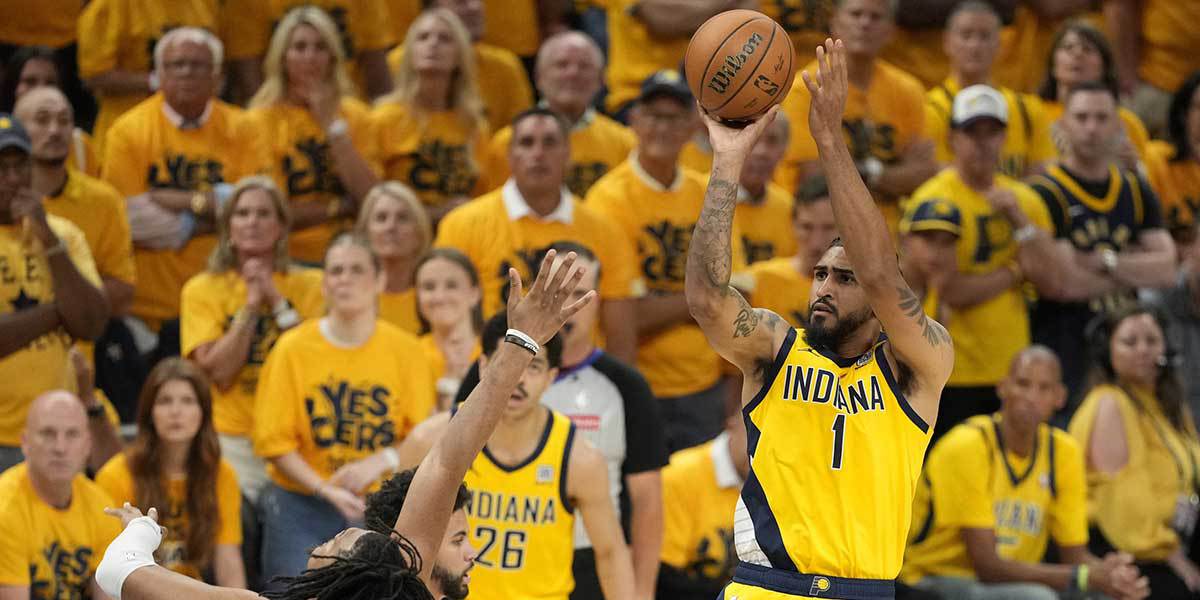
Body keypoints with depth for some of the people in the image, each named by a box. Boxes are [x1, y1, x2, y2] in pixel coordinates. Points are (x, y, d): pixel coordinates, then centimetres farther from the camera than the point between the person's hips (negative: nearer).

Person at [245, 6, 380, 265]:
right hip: (287, 257, -3)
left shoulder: (355, 115, 11)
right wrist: (338, 207, -3)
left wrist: (333, 124, -2)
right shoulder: (260, 120, 1)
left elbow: (372, 199, -2)